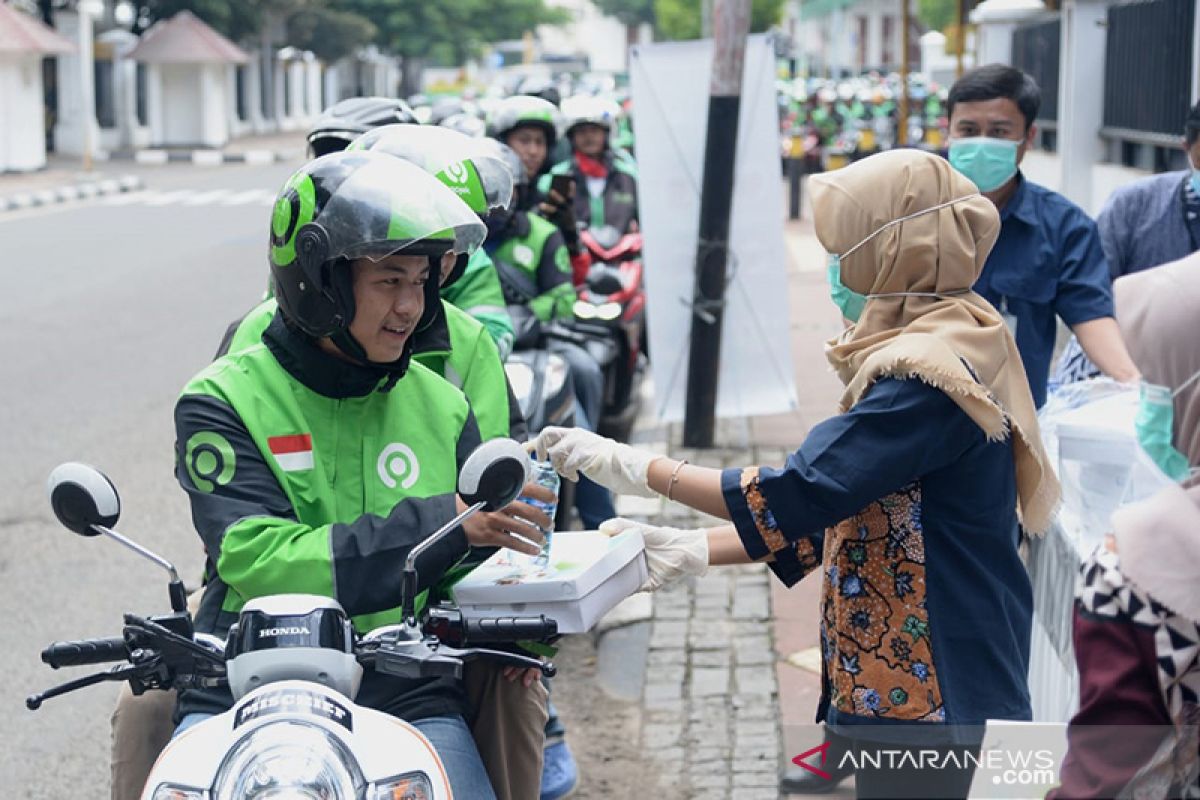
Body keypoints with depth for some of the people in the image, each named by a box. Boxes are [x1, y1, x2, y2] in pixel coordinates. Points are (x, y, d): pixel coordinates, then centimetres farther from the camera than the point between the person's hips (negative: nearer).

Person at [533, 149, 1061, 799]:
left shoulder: (929, 378, -20)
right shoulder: (939, 352, 12)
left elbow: (799, 495, -24)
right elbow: (834, 510, 13)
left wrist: (631, 467, -16)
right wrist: (691, 552, 5)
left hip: (926, 688, -10)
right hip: (906, 675, 10)